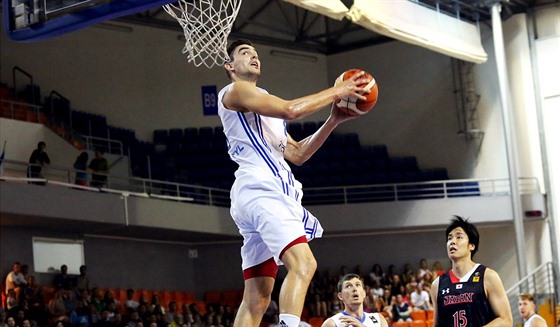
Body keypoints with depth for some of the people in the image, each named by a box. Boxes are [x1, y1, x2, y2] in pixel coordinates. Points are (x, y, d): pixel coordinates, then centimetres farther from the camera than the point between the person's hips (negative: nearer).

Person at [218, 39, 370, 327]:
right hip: (260, 189, -10)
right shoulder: (235, 91, 2)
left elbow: (298, 154, 26)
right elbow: (290, 109, -13)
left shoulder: (264, 110, 31)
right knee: (303, 263, -27)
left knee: (257, 299, 4)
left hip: (268, 191, 10)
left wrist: (333, 120, 17)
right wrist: (335, 92, -3)